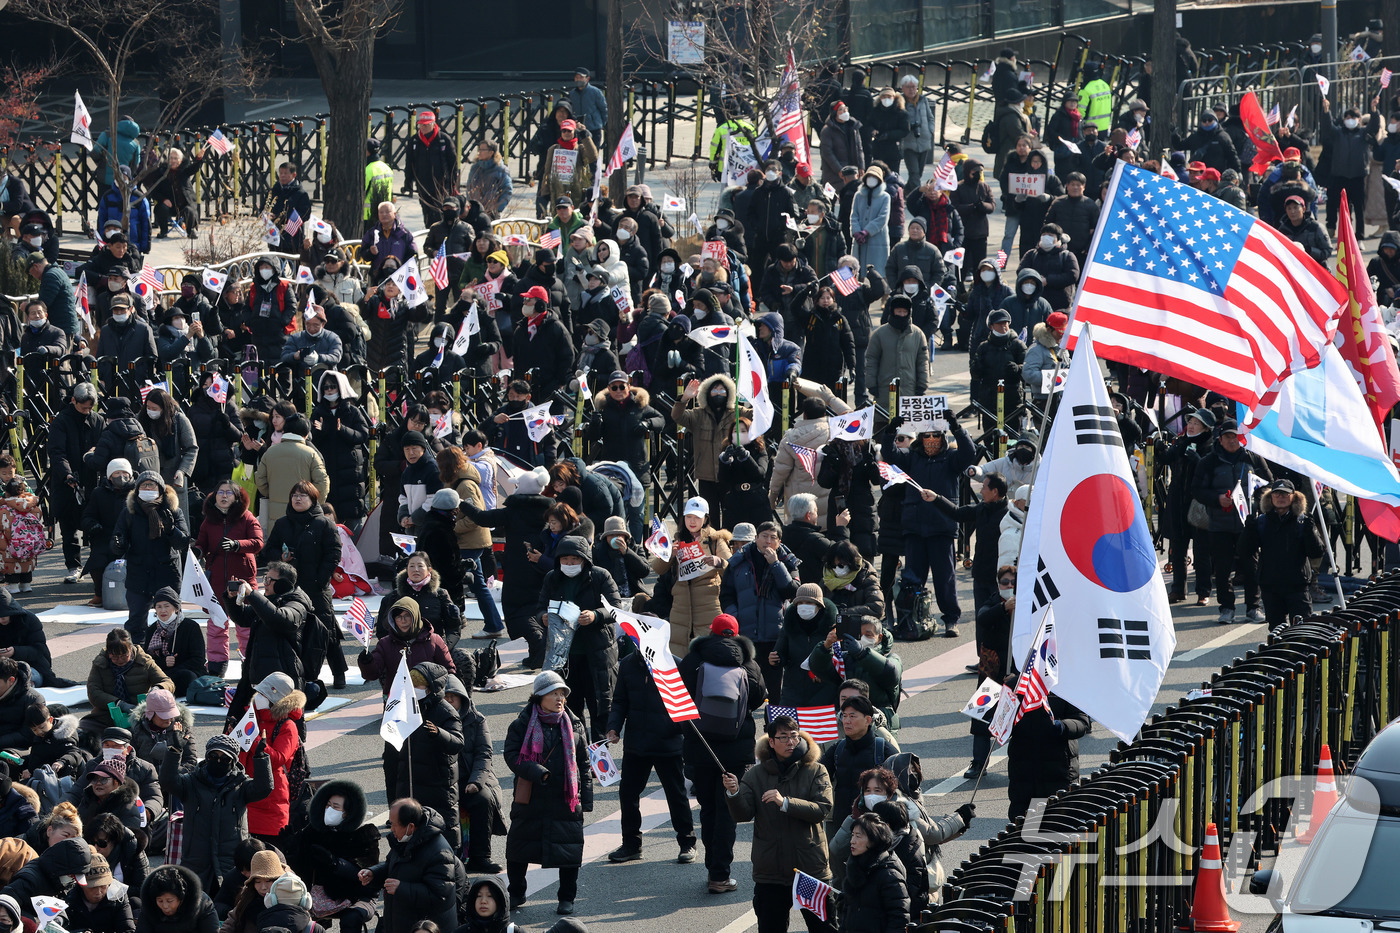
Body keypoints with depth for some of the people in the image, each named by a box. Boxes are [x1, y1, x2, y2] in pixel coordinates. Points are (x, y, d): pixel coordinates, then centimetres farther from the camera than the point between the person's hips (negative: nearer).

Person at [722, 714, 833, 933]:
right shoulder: (756, 775, 3)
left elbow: (823, 810, -15)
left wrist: (785, 802, -26)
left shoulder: (815, 772, -1)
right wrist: (733, 793, -27)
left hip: (811, 867, -1)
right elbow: (743, 814, -7)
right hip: (770, 872, 1)